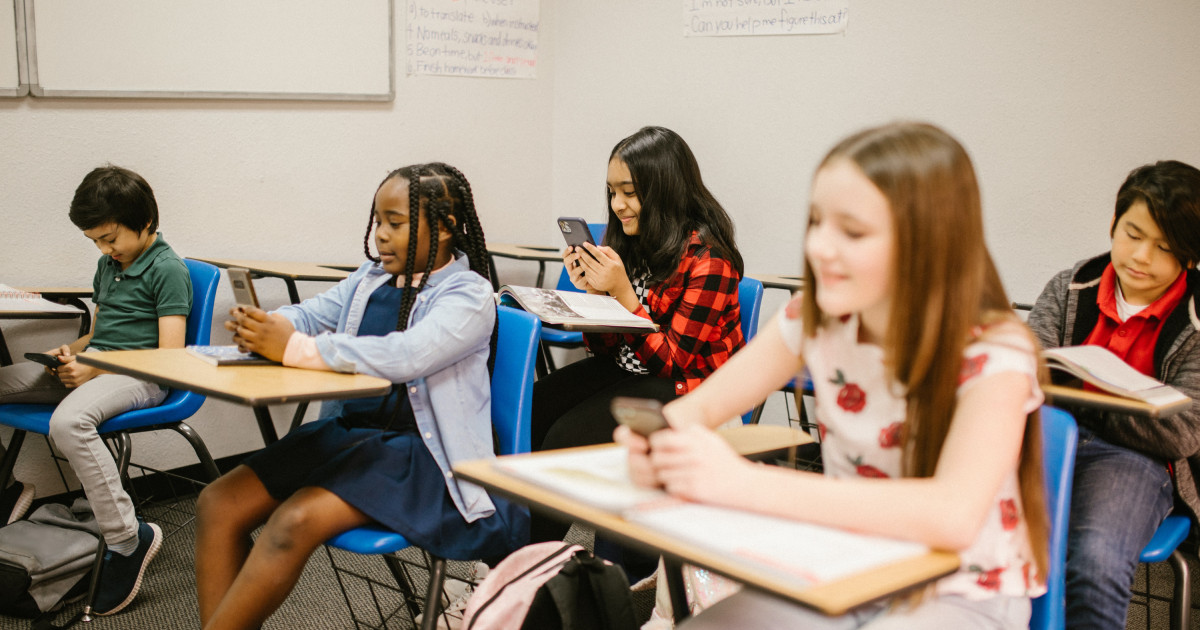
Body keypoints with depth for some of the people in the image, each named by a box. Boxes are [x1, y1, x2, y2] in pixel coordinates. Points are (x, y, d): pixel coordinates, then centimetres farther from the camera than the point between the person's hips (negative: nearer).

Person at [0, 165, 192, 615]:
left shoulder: (167, 269, -8)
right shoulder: (108, 265, 20)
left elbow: (169, 357, -14)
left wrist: (94, 368, -17)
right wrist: (73, 351, 6)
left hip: (139, 377, -9)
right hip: (92, 367, 9)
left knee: (68, 422, -37)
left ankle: (128, 540, -29)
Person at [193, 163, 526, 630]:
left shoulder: (470, 296, -10)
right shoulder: (371, 277, 14)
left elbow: (403, 356, -25)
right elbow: (310, 314, 14)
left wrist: (295, 348, -26)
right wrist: (264, 325, -12)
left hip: (417, 451, -8)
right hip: (346, 430, 8)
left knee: (295, 521, -28)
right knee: (218, 504, -8)